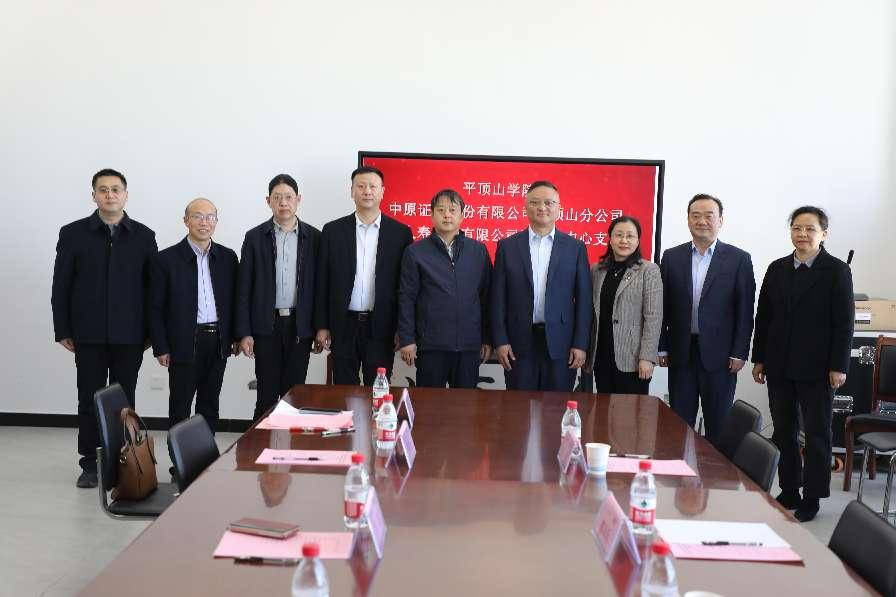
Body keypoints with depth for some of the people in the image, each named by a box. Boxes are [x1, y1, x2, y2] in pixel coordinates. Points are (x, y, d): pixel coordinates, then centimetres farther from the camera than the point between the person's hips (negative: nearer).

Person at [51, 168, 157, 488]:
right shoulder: (73, 233, 3)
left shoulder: (143, 236, 5)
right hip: (89, 335, 0)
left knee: (124, 400, 7)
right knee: (89, 399, 5)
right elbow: (61, 286, 4)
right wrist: (63, 331, 0)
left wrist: (151, 331, 2)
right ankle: (89, 464, 15)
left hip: (130, 335, 0)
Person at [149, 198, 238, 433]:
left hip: (218, 342, 4)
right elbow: (156, 308, -3)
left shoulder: (228, 257, 7)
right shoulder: (166, 259, -4)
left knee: (209, 404, 12)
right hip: (184, 343, -3)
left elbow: (234, 299, 12)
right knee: (180, 405, 4)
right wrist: (161, 348, -6)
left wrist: (236, 336, 6)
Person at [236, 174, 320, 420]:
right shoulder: (255, 237, 2)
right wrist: (244, 333, -3)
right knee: (267, 394, 3)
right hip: (266, 326, -1)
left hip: (300, 327, 1)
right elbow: (244, 288, 2)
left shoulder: (314, 237, 4)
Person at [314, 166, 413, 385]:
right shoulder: (333, 230, 4)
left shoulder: (401, 232, 2)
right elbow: (323, 282, 5)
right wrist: (322, 326, 1)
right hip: (343, 326, 1)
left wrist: (403, 329, -1)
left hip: (381, 327, -1)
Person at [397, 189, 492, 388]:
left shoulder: (479, 250, 7)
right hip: (430, 344, -2)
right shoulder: (415, 252, 2)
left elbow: (486, 296, 9)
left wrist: (487, 338, 6)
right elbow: (406, 299, 1)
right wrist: (406, 340, -3)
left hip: (469, 344, 2)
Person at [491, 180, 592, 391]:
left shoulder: (575, 247, 4)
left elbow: (583, 299, 2)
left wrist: (580, 344, -3)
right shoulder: (507, 246, 4)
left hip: (560, 343, 0)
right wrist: (500, 341, -3)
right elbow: (498, 297, 3)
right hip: (519, 343, 0)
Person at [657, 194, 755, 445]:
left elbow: (745, 310, -2)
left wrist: (739, 354, -6)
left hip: (719, 355, -2)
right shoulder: (672, 257, 6)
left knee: (718, 425, 5)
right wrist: (662, 348, 4)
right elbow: (663, 306, 7)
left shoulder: (739, 259, -1)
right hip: (681, 353, 2)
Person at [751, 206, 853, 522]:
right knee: (783, 431, 10)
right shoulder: (777, 269, 8)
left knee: (816, 433, 6)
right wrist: (759, 359, 7)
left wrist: (838, 366, -11)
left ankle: (812, 497, 16)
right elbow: (763, 316, 9)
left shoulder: (837, 270, -4)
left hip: (817, 368, -4)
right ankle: (789, 492, 22)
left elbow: (844, 323, -7)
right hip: (780, 366, 4)